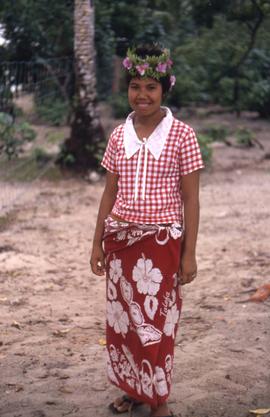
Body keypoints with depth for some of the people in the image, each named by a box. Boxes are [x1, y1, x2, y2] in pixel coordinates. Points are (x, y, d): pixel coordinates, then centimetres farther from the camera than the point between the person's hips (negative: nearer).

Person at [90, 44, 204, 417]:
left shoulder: (181, 134, -6)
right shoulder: (118, 136, 5)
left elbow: (190, 199, -5)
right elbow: (109, 193, 11)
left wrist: (189, 253, -7)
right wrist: (97, 243, 9)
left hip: (162, 241, -4)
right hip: (121, 239, 4)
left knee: (157, 320, 3)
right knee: (122, 316, 9)